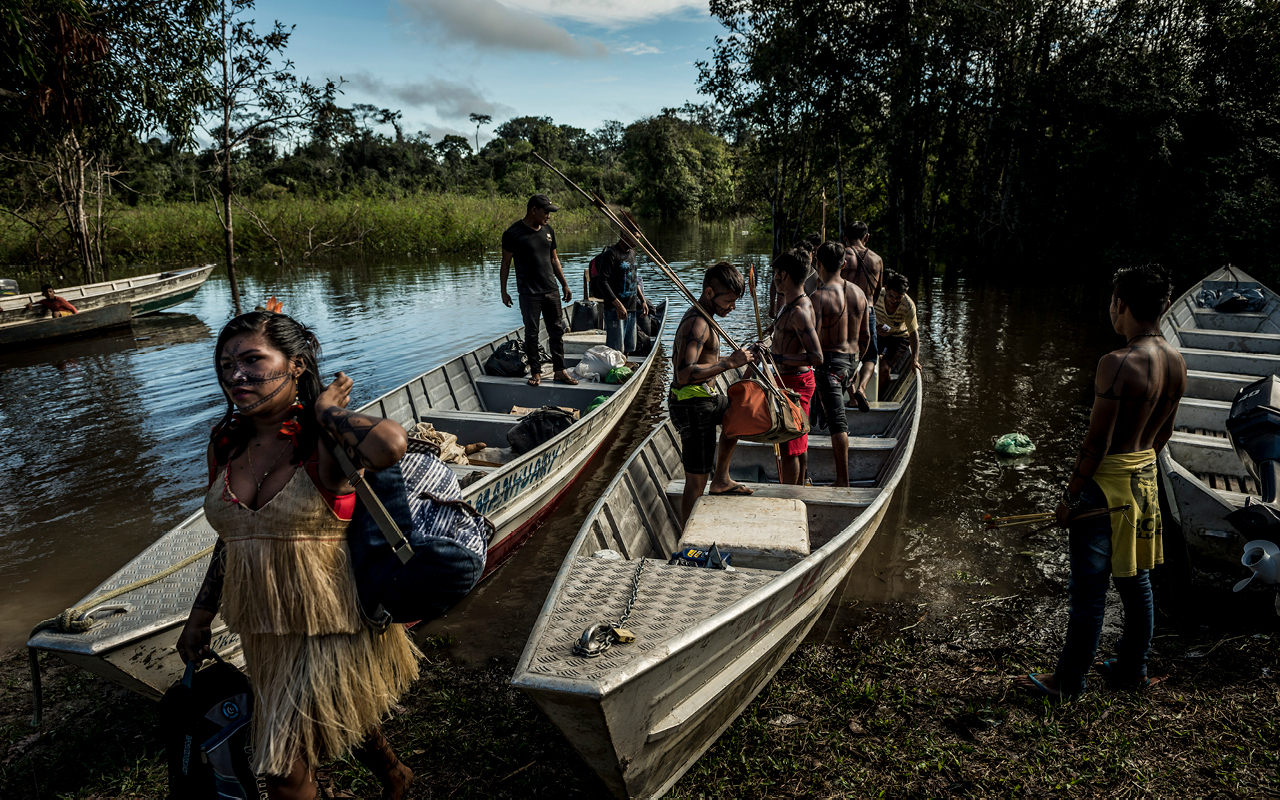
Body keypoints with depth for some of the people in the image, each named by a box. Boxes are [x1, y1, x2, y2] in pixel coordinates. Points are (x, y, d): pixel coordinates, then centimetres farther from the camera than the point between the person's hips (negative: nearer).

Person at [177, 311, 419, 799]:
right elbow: (230, 539, 12)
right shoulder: (226, 445, 0)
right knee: (337, 724, 28)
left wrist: (325, 412, -26)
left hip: (327, 626, -7)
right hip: (263, 630, 7)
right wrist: (199, 619, 17)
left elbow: (389, 445, -44)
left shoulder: (323, 442, -20)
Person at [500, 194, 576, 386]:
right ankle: (535, 372, 13)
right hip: (529, 293, -5)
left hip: (551, 290, 5)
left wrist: (564, 284, 17)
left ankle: (560, 371, 15)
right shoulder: (513, 233, -8)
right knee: (531, 333, 3)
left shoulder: (548, 230, 9)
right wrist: (504, 291, -2)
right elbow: (505, 263, -2)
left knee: (557, 331, 6)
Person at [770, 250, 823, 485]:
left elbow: (817, 357, -31)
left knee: (789, 446, 0)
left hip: (794, 383, -11)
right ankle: (798, 489, 34)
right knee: (798, 443, 21)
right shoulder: (793, 305, 9)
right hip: (792, 380, 11)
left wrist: (777, 358, -29)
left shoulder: (799, 311, -24)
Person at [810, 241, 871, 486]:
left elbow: (812, 338, -23)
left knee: (837, 421, -6)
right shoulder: (859, 293, 6)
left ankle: (843, 480, -4)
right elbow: (865, 337, 13)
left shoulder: (819, 296, -16)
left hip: (829, 362, -7)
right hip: (851, 361, 7)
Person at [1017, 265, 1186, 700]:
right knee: (1136, 581, 20)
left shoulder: (1117, 363, -24)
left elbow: (1097, 442, -21)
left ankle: (1068, 681, 16)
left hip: (1106, 482, -8)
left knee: (1088, 588, 3)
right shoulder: (1177, 363, 2)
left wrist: (1070, 495, -12)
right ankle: (1132, 668, 36)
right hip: (1146, 478, 8)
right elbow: (1165, 431, 13)